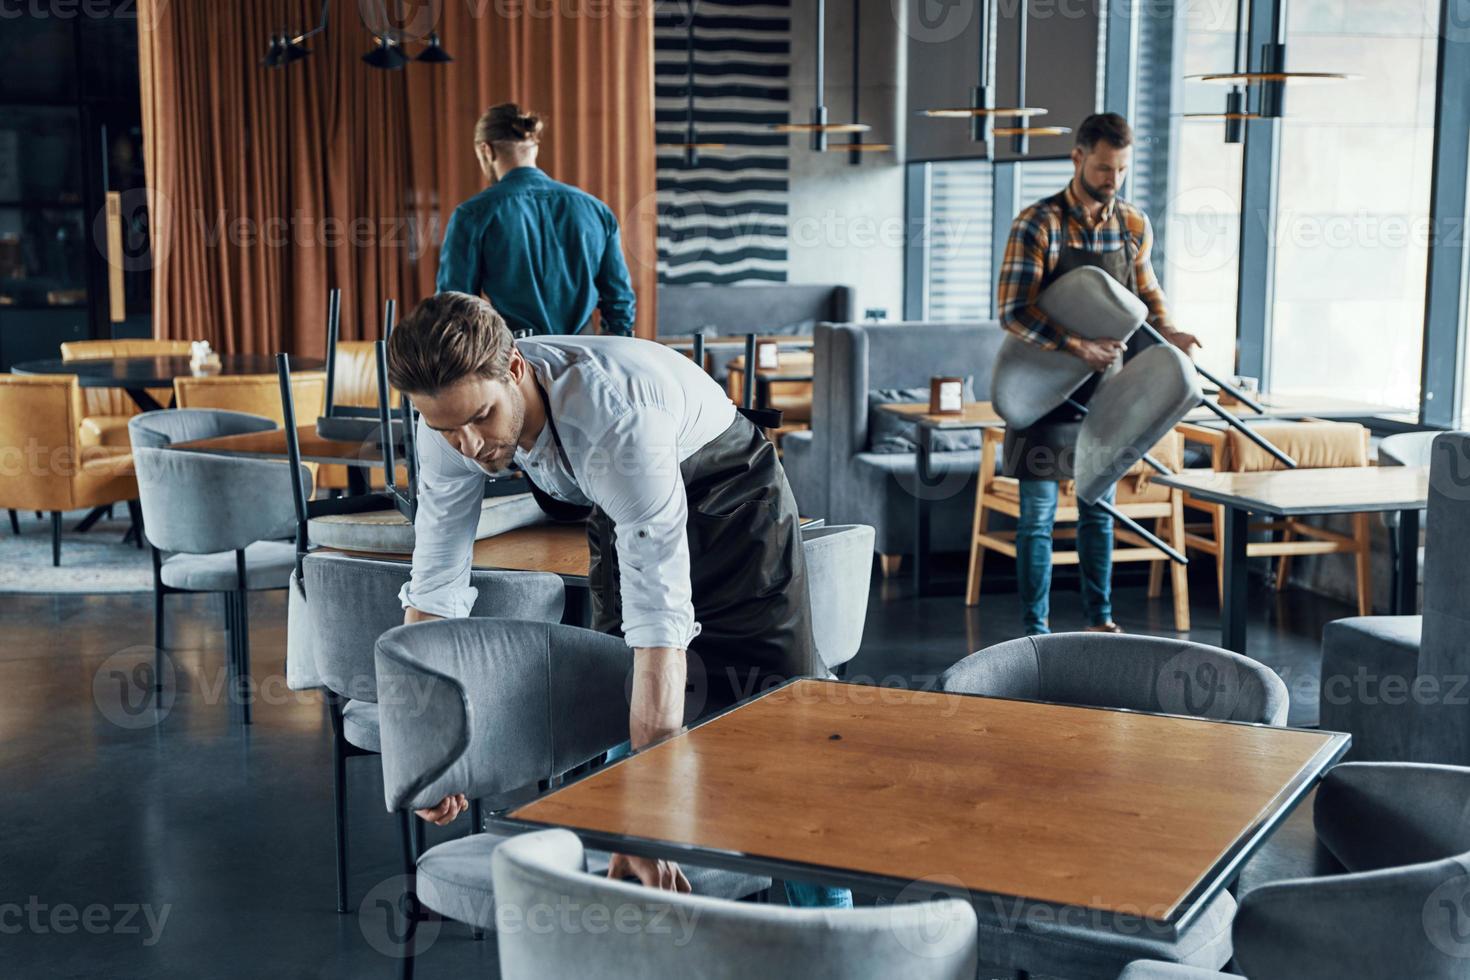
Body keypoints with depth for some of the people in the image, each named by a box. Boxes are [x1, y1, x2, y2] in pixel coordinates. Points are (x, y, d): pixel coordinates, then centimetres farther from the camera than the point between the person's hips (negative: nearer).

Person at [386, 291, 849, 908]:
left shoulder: (616, 416, -44)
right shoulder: (453, 412, -24)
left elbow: (661, 622, -46)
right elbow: (432, 587, -13)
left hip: (728, 496, -5)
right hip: (621, 509, 5)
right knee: (619, 697, 3)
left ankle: (825, 914, 10)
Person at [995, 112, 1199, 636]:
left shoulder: (1135, 225, 3)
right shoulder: (1038, 224, -14)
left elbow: (1148, 292, 16)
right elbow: (1013, 311, -19)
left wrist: (1166, 330, -5)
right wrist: (1077, 347, -28)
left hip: (1104, 387, 5)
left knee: (1099, 507, 13)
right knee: (1038, 513, 1)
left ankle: (1099, 620, 24)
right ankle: (1036, 630, 9)